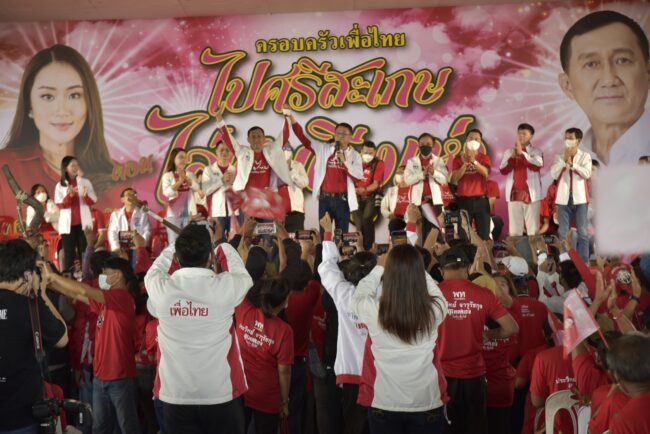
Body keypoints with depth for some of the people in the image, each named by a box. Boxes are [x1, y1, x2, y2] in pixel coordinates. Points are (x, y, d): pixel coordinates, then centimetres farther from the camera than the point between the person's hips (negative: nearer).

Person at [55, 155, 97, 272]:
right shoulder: (60, 185, 5)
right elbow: (60, 205, -4)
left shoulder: (85, 182, 6)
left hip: (83, 223, 1)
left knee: (84, 251, 0)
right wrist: (69, 196, -20)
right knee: (69, 252, -1)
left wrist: (86, 195, -20)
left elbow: (93, 201, 1)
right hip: (67, 224, -1)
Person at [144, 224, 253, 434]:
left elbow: (153, 271, 16)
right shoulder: (225, 286, -13)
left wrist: (178, 245, 25)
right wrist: (224, 248, 24)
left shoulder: (160, 288, -9)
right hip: (221, 394, -2)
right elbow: (245, 277, 11)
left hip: (176, 395, 2)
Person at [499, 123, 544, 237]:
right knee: (514, 228, 1)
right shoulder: (509, 152, 12)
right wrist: (513, 157, -9)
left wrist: (522, 153, -15)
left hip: (530, 193, -2)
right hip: (514, 193, 2)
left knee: (532, 228, -4)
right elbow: (503, 170, 3)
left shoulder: (536, 152, 5)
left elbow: (538, 165, -14)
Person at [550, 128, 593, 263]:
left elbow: (587, 173, -11)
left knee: (583, 232, -1)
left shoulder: (585, 156, 4)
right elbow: (554, 175, -4)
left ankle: (584, 262, 2)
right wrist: (564, 159, -10)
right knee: (563, 233, 4)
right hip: (564, 198, 2)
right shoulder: (559, 156, 9)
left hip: (579, 198, -2)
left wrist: (572, 163, -13)